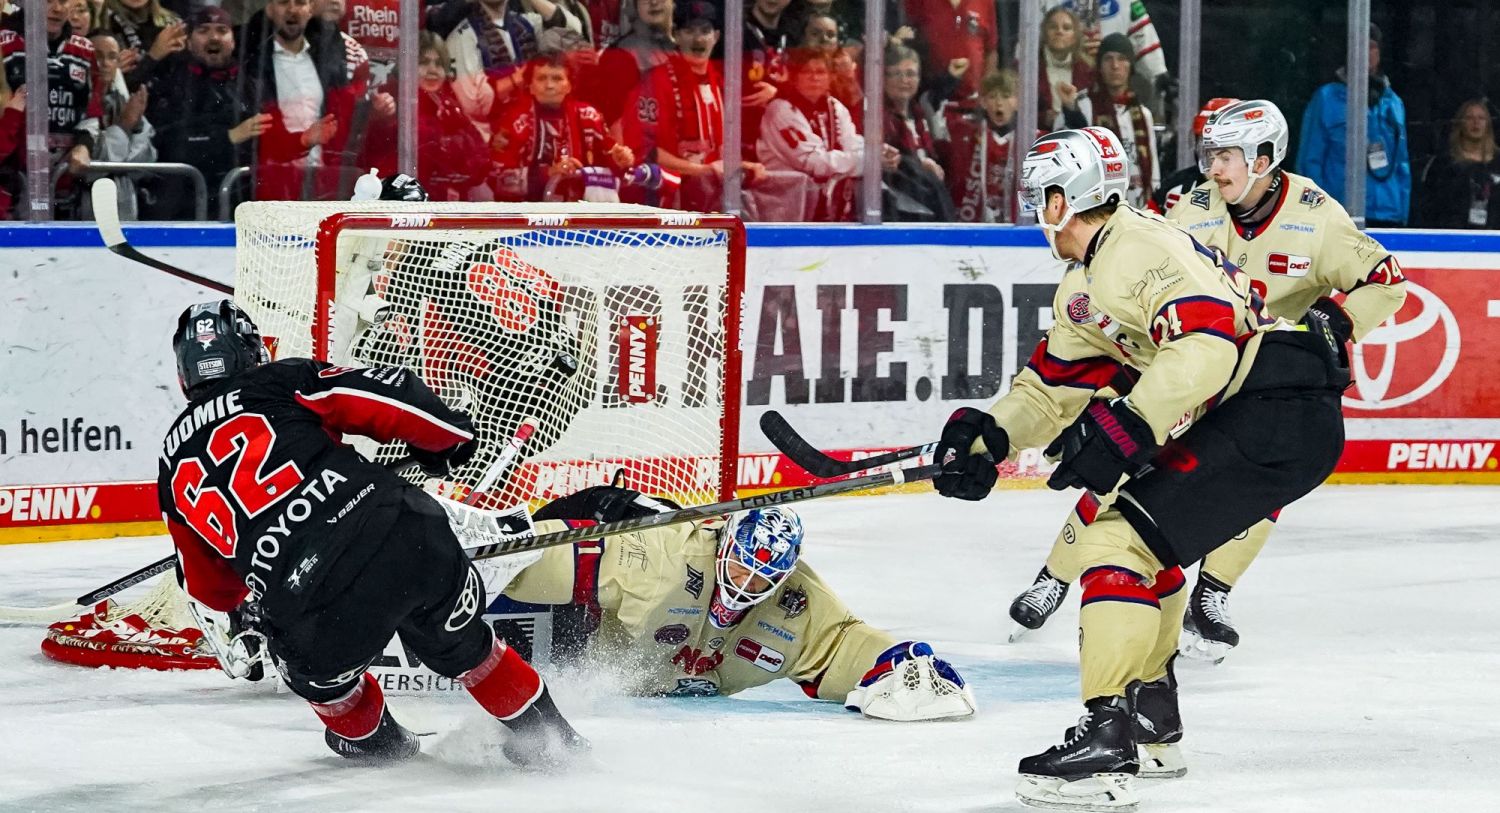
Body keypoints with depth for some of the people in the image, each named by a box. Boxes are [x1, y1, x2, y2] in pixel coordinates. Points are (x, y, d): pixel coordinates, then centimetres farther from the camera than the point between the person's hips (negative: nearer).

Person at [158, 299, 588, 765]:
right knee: (459, 641, 31)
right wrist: (447, 438, 26)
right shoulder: (282, 382, 17)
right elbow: (388, 395, 5)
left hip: (314, 607, -1)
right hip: (402, 535, 1)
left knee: (313, 661, 36)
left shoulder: (174, 463, 24)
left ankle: (368, 737, 53)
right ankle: (545, 731, 39)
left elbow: (211, 590, 35)